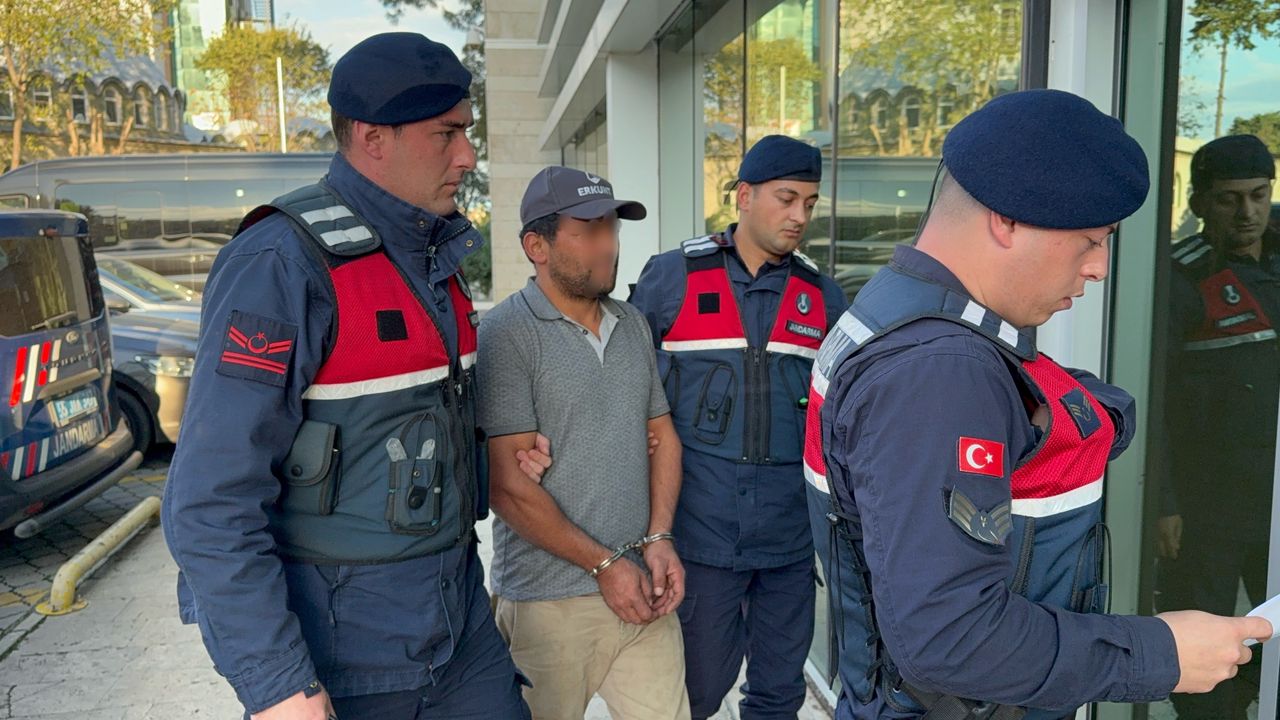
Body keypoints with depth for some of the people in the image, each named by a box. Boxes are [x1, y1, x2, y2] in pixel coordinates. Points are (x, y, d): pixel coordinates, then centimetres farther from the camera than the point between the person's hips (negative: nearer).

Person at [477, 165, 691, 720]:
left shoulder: (634, 324, 10)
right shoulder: (505, 335, -11)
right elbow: (508, 485, -14)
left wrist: (659, 538, 0)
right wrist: (605, 564, -11)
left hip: (643, 592, 5)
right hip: (549, 605, -5)